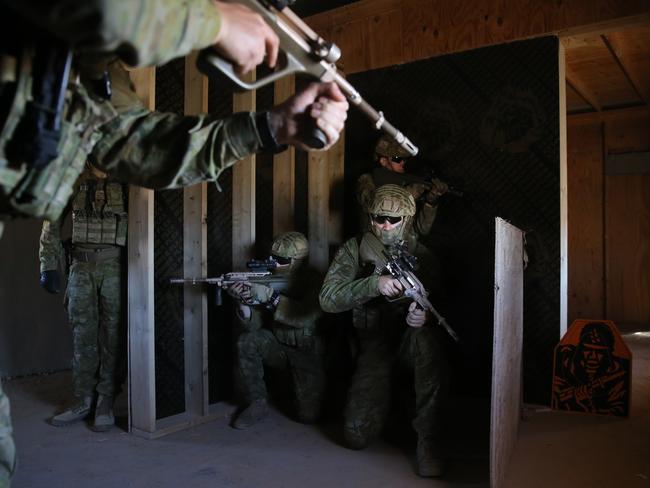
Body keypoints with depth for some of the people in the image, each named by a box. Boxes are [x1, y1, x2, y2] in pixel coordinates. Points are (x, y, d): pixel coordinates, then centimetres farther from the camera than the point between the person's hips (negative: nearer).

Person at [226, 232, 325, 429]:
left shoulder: (314, 280, -16)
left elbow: (304, 318, -32)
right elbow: (252, 325, -11)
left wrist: (271, 296, -37)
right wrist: (244, 302, -31)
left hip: (308, 353, -3)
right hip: (278, 346, 4)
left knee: (308, 415, -14)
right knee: (246, 341, -24)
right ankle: (256, 403, -7)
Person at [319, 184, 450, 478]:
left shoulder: (419, 253, -2)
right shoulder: (354, 250, -4)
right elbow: (327, 299, -16)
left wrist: (424, 315, -31)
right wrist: (375, 284, -31)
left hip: (409, 338, 0)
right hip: (374, 343, 1)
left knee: (427, 337, -38)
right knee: (357, 435, -10)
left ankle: (428, 440, -25)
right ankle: (385, 400, 26)